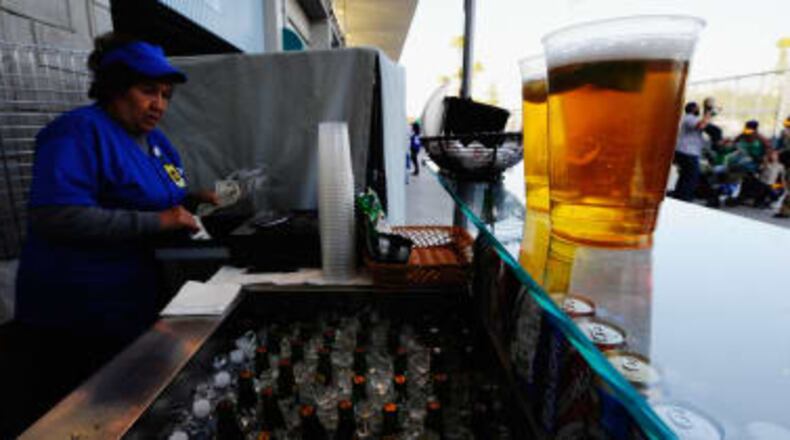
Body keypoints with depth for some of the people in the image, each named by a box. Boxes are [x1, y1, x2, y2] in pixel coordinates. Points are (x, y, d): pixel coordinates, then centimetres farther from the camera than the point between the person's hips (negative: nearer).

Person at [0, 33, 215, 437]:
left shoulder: (156, 140, 12)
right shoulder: (79, 132, -14)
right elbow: (54, 217, -26)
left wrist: (193, 199, 4)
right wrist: (156, 222, -25)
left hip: (139, 309, 8)